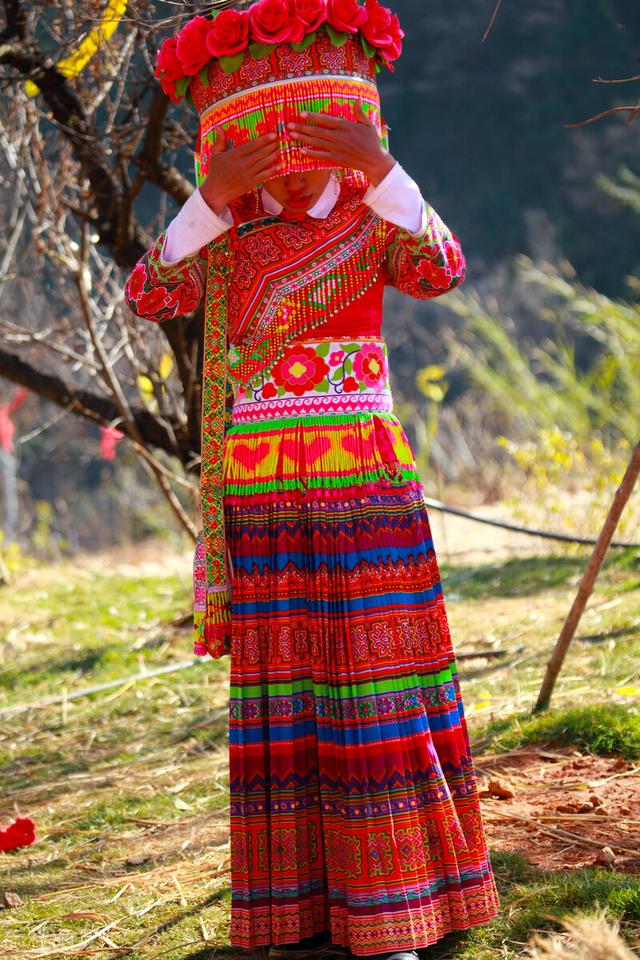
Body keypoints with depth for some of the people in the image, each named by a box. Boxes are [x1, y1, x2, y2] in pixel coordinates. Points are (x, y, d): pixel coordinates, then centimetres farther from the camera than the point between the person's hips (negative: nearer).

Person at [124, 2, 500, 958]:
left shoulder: (372, 216, 2)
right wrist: (209, 203, -24)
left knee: (374, 687, -2)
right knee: (283, 698, 2)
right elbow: (146, 297, -11)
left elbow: (442, 270, -19)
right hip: (261, 507, 1)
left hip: (366, 494, -1)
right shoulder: (219, 233, 6)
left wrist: (383, 174, -34)